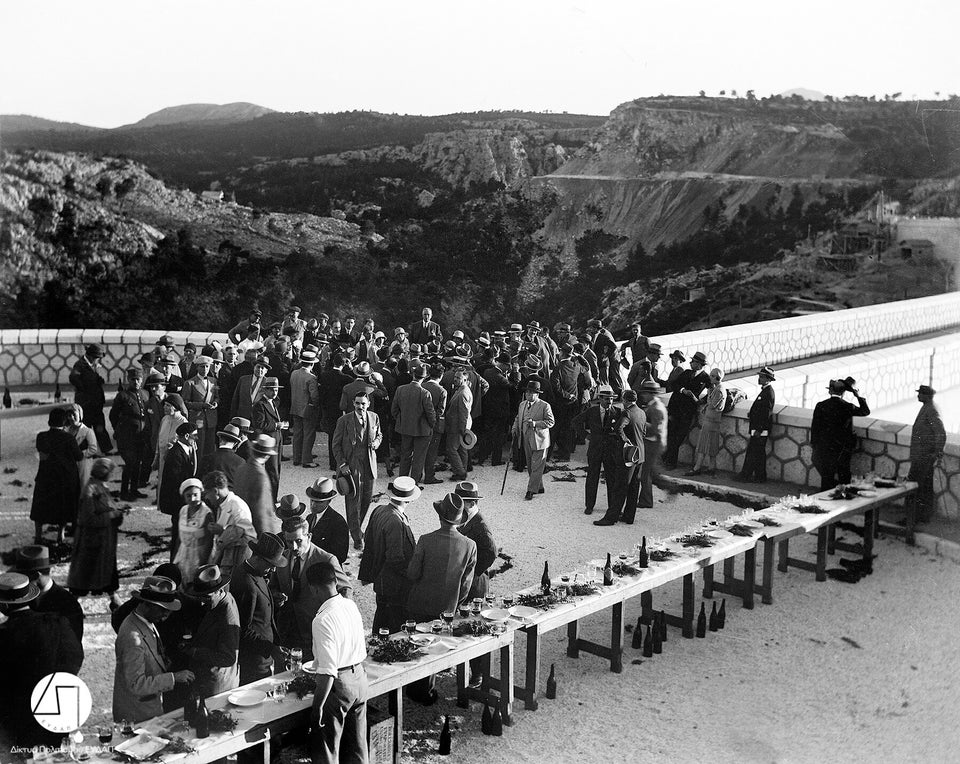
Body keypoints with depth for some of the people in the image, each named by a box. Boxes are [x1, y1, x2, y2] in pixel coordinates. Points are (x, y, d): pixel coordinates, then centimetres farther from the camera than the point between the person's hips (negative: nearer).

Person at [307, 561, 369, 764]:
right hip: (359, 678, 8)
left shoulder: (323, 620, -24)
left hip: (338, 685, -8)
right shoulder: (351, 605, 0)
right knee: (357, 748, 20)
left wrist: (318, 707, -19)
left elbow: (328, 671, -26)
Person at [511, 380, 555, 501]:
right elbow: (518, 418, 22)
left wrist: (535, 424, -23)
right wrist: (515, 429, 4)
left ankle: (531, 490, -2)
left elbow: (551, 422, -13)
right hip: (526, 440, 7)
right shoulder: (522, 405, 12)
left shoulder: (545, 406, -9)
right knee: (530, 466, 13)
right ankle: (539, 487, 25)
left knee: (536, 467, -6)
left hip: (539, 440, -7)